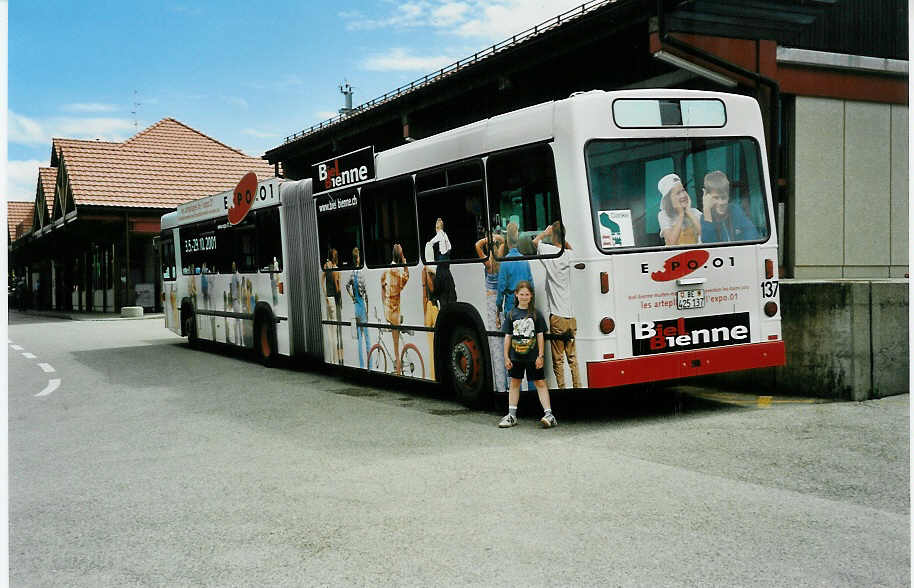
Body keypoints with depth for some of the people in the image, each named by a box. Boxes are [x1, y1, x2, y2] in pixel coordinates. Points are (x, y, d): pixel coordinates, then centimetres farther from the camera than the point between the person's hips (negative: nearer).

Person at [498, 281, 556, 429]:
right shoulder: (512, 314, 4)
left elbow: (540, 336, 0)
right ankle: (511, 415, 17)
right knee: (514, 383, 10)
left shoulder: (536, 313, 0)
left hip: (532, 356, -2)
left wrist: (540, 356, -5)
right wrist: (506, 357, 2)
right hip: (516, 356, 2)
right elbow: (508, 336, 6)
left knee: (540, 383, -2)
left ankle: (548, 414, -5)